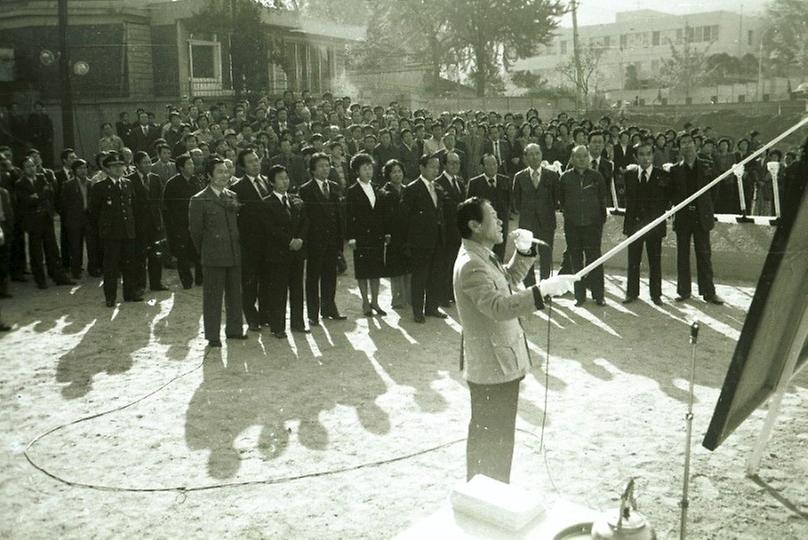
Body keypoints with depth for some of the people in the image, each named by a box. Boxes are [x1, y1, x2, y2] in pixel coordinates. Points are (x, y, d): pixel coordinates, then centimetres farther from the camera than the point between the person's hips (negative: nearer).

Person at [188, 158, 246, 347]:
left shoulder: (233, 197, 10)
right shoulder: (199, 200, -7)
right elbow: (195, 230, -3)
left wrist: (237, 247, 14)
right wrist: (204, 252, 3)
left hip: (234, 253, 6)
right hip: (213, 256, -6)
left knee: (235, 294, 13)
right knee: (213, 296, 1)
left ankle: (234, 330, 26)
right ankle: (213, 335, 10)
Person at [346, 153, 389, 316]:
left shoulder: (376, 190, 11)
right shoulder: (352, 192, -5)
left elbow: (381, 213, 12)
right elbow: (349, 216, -8)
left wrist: (385, 233, 6)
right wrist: (351, 237, -13)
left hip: (377, 236, 5)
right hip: (361, 237, -5)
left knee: (376, 270, 8)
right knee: (362, 271, 3)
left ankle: (374, 301, 18)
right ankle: (365, 303, 14)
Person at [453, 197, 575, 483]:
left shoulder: (482, 256, 8)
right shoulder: (471, 265, -25)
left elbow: (509, 281, 21)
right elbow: (499, 306, -38)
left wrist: (523, 252, 5)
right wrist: (544, 290, -43)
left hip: (499, 362, 11)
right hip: (492, 367, -11)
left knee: (497, 436, 23)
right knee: (491, 440, 3)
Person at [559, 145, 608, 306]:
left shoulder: (596, 176, 2)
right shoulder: (565, 178, 2)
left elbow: (603, 199, 8)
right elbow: (560, 200, 11)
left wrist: (601, 219, 6)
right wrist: (568, 214, 7)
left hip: (593, 224, -1)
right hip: (572, 226, 1)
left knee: (595, 259, -1)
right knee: (576, 261, 6)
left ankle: (598, 295, 8)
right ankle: (580, 296, 15)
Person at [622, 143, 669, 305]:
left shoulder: (662, 176, 1)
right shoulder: (629, 174, 7)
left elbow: (666, 200, 1)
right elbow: (627, 197, 8)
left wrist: (657, 217, -7)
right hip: (634, 223, 2)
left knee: (655, 261, 5)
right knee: (633, 261, 6)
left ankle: (656, 294, 14)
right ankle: (631, 293, 16)